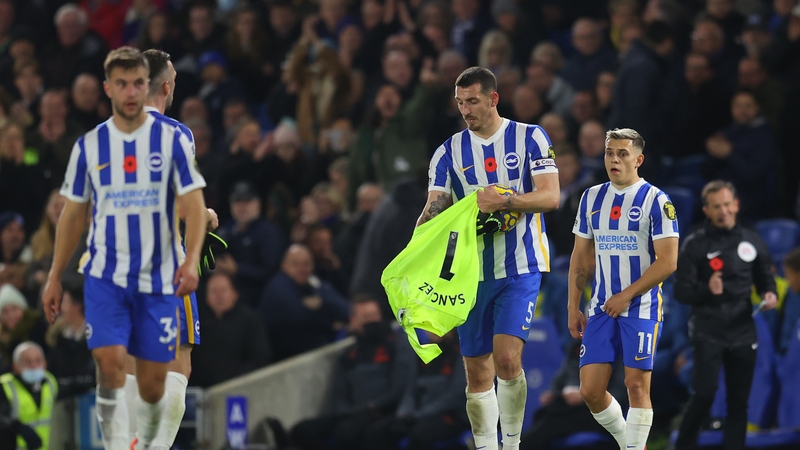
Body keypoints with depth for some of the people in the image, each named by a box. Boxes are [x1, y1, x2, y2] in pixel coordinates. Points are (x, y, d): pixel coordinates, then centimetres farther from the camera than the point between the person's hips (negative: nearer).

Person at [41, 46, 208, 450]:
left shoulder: (172, 140, -1)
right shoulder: (89, 146, 4)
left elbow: (194, 205, -6)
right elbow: (72, 215, 12)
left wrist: (192, 259, -22)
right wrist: (54, 278, 9)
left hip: (159, 279, 0)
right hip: (105, 276, 0)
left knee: (152, 385, 3)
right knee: (110, 362, -20)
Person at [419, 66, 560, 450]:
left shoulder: (530, 138, -1)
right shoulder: (449, 152, 6)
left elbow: (550, 196, -10)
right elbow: (434, 211, 0)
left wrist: (501, 201, -24)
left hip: (520, 268, -4)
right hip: (473, 272, 4)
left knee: (507, 359, -18)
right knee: (477, 371, 4)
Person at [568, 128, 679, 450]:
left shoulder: (656, 201, -6)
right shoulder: (592, 198, 10)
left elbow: (667, 262, -11)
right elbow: (581, 257, 16)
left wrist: (626, 296, -13)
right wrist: (573, 307, 9)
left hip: (641, 308, -5)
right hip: (601, 308, 5)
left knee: (637, 385, -8)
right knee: (590, 390, 0)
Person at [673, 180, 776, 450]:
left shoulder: (751, 241, 7)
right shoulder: (696, 245, -4)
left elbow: (765, 279, 19)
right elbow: (681, 291, -6)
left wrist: (769, 294, -4)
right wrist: (706, 289, -25)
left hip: (743, 333, 4)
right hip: (708, 333, -4)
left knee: (739, 402, 5)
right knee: (704, 395, -12)